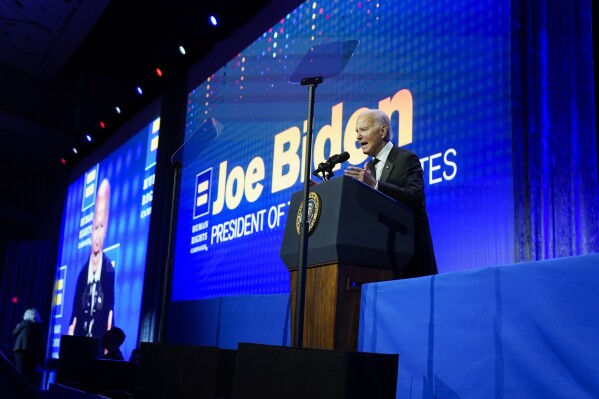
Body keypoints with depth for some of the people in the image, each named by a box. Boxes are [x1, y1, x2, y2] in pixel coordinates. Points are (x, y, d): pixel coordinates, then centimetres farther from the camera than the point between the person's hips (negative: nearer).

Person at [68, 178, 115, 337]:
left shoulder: (109, 269, -5)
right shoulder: (83, 270, 9)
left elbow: (110, 307, -10)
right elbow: (75, 309, 10)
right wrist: (71, 330, 3)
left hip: (99, 338, -4)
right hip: (80, 336, 4)